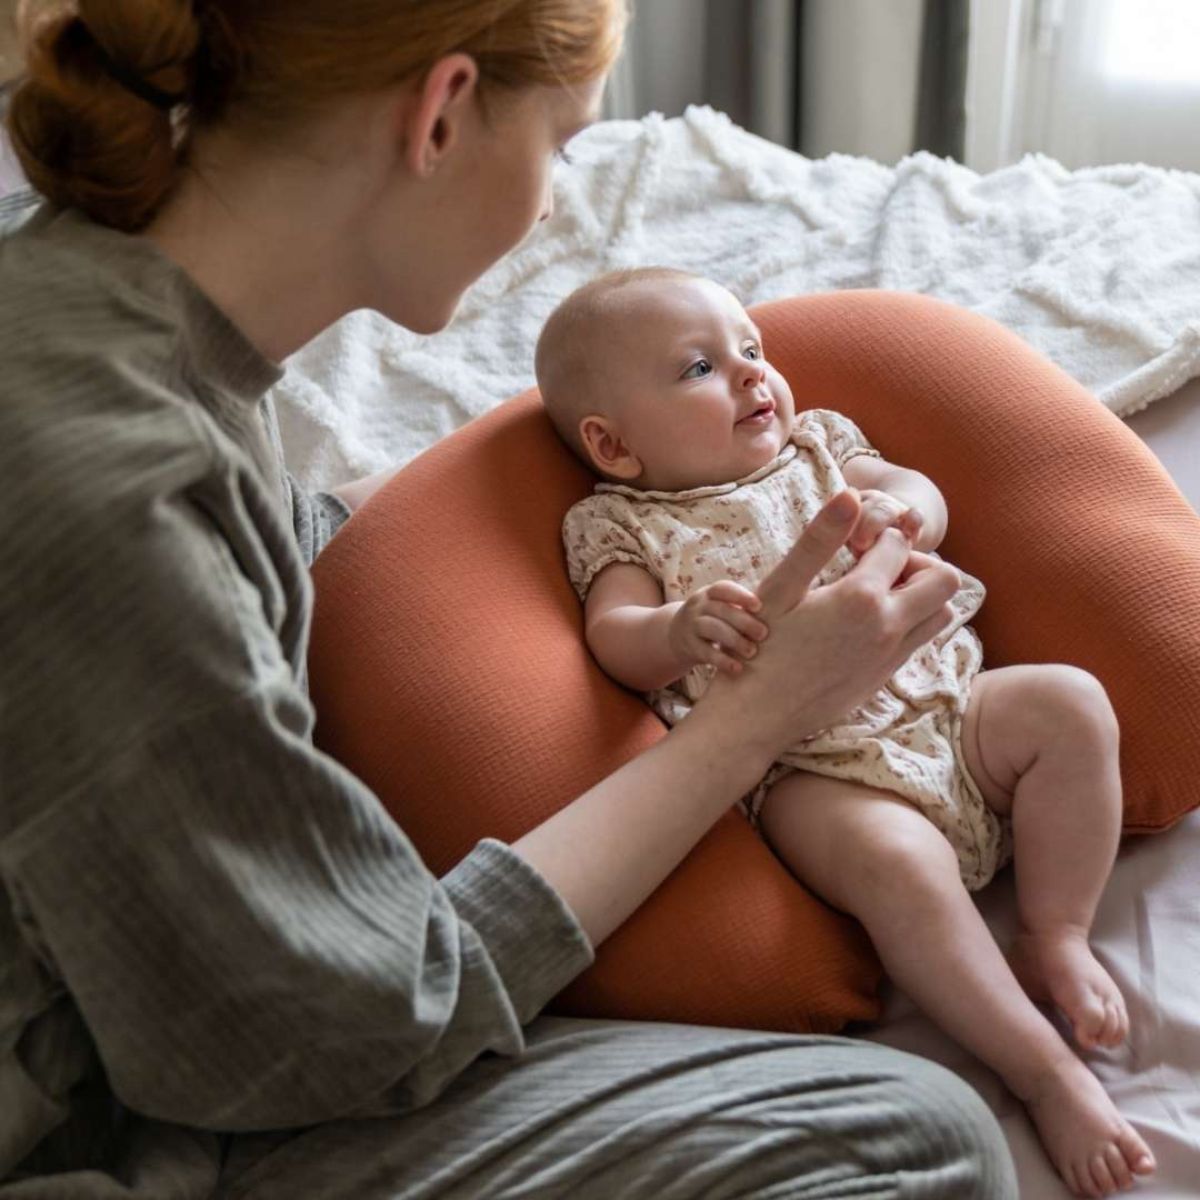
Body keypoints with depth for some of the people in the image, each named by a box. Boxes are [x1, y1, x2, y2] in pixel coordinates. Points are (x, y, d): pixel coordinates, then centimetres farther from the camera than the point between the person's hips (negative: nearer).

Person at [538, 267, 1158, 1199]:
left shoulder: (815, 449, 21)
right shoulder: (621, 527, 7)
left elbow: (919, 492, 13)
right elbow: (615, 636, -7)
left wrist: (906, 507, -14)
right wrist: (680, 630, -31)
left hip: (942, 702, 6)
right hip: (812, 769, -6)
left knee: (1072, 703, -16)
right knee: (897, 861, -32)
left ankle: (1057, 937, -4)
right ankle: (1049, 1076, -22)